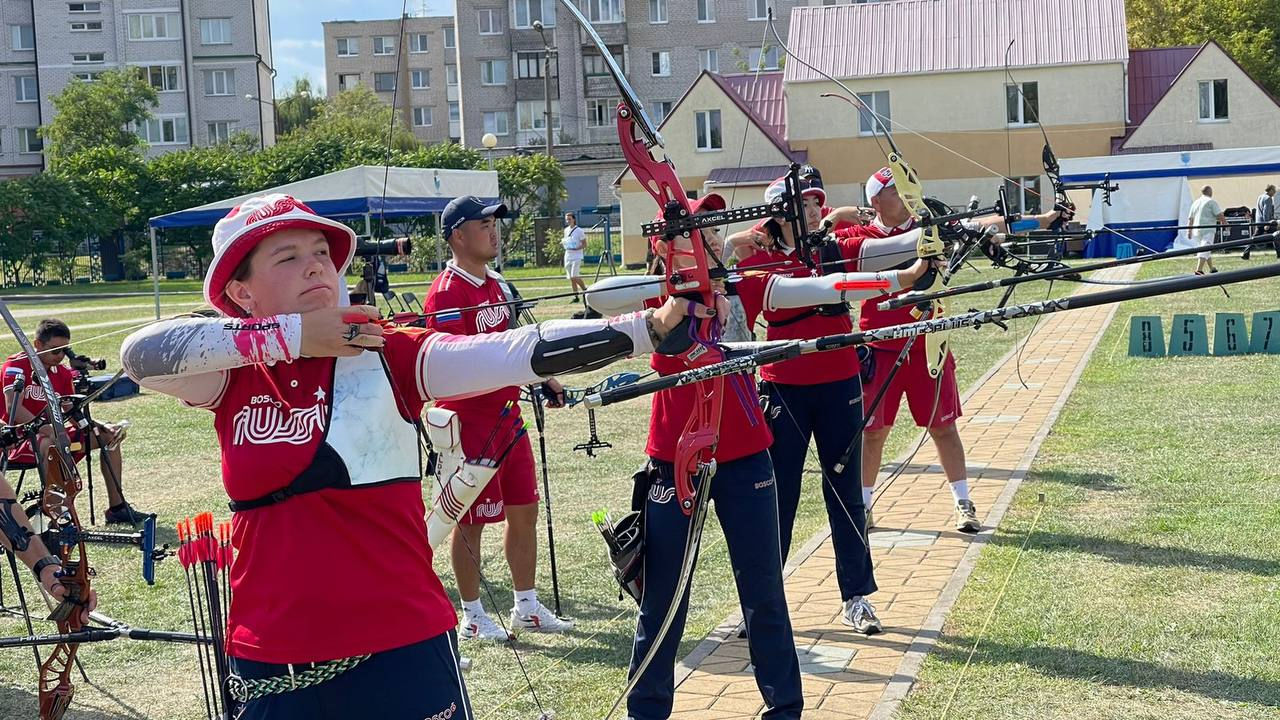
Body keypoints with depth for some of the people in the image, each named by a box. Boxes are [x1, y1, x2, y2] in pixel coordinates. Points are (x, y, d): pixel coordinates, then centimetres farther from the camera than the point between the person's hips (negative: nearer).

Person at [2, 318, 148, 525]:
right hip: (17, 441, -8)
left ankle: (117, 507, 3)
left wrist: (103, 427, -10)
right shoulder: (17, 365, -13)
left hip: (50, 437, 8)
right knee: (50, 444, -41)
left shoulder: (62, 373, 8)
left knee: (109, 435, 4)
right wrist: (48, 430, -39)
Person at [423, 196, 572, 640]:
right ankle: (473, 616, 17)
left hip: (507, 416, 9)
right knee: (471, 520, 4)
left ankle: (527, 608, 26)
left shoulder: (496, 284, 12)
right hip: (470, 422, -9)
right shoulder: (446, 293, -16)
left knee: (524, 511, 13)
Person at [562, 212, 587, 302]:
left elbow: (584, 244, -7)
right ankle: (575, 296, 12)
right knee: (571, 278, 6)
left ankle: (585, 290, 3)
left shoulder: (579, 231, -7)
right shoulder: (566, 230, 13)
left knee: (575, 276, -16)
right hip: (567, 256, 7)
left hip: (577, 256, -7)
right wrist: (563, 243, 3)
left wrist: (576, 248, -22)